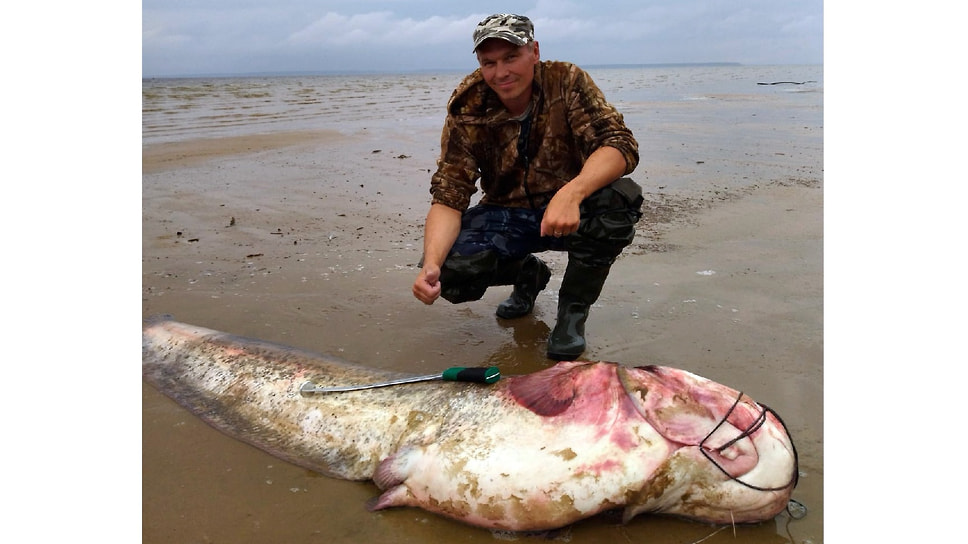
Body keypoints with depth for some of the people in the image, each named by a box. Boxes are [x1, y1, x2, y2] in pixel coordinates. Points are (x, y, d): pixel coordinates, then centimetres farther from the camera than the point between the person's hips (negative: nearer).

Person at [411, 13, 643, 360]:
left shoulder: (567, 82, -15)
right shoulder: (467, 109, -12)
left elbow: (621, 144, -25)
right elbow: (448, 195, -16)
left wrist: (571, 193, -46)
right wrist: (431, 264, -35)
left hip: (569, 213, -1)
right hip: (505, 216, 2)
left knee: (621, 197, -33)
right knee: (450, 270, -25)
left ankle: (573, 309, -8)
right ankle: (527, 273, 12)